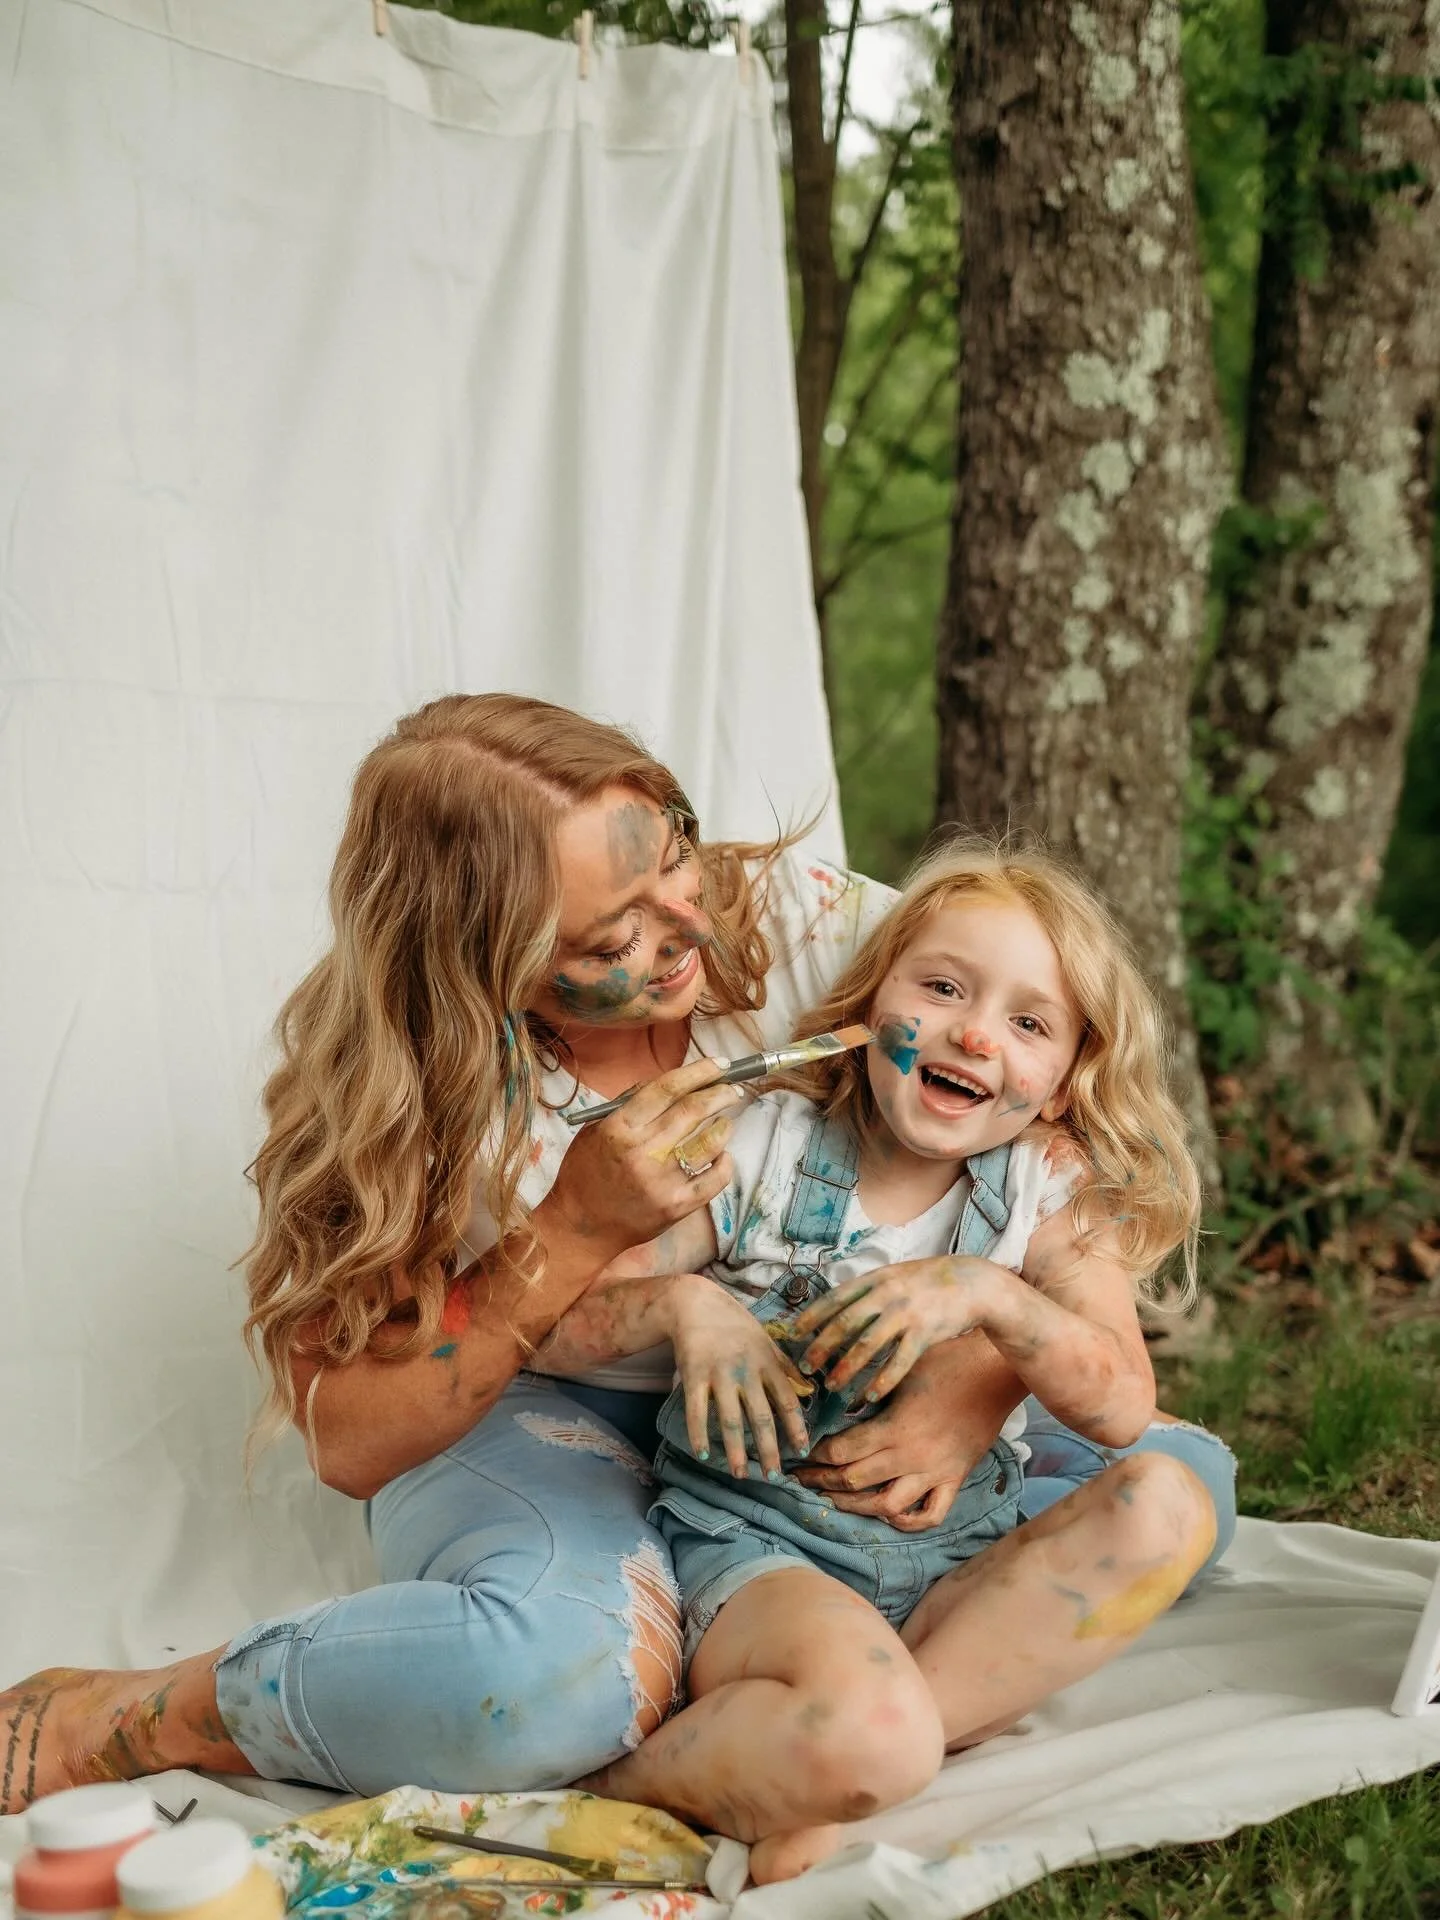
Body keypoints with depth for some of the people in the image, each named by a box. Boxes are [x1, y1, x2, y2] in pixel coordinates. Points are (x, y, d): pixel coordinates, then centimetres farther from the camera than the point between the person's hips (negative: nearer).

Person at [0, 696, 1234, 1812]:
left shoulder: (805, 925, -16)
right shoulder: (400, 1091, -17)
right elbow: (349, 1442, -17)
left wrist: (976, 1387, -28)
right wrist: (575, 1232, -30)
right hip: (539, 1420, -4)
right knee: (573, 1662, -39)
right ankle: (110, 1722, -15)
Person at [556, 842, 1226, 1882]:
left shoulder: (1051, 1199, 4)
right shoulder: (758, 1151, -1)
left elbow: (1122, 1407, -10)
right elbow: (555, 1319, -3)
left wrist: (986, 1293, -24)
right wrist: (680, 1305, -23)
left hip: (955, 1568, 5)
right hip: (756, 1545, -5)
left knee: (1165, 1504, -23)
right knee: (877, 1738, -36)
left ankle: (818, 1769, -25)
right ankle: (629, 1785, -6)